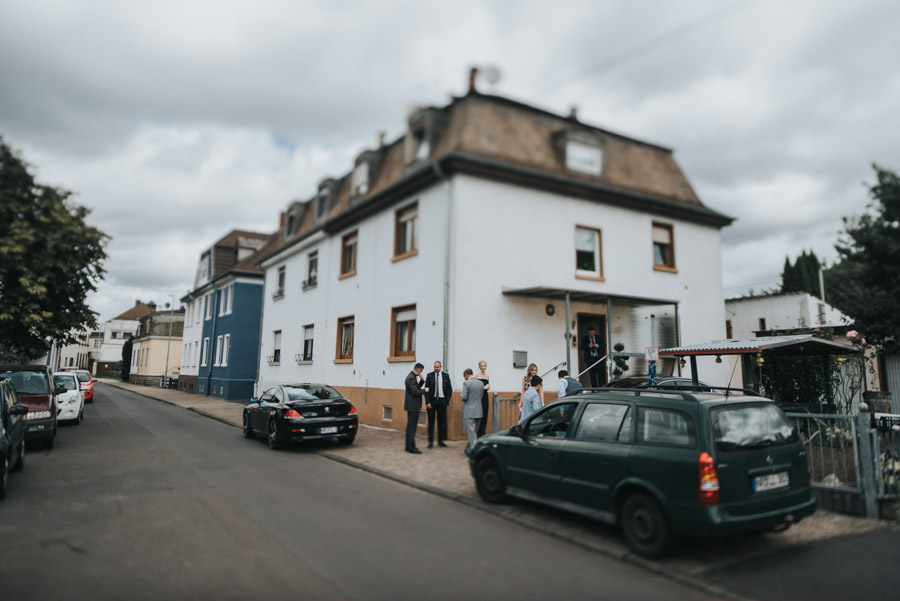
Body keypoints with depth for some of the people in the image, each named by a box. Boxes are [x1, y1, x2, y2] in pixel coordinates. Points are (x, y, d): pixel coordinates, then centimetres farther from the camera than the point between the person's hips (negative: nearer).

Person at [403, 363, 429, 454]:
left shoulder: (411, 377, 13)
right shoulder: (412, 378, -18)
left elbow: (416, 388, 18)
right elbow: (415, 392, -24)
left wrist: (421, 380, 6)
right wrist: (424, 390, -12)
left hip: (411, 406, 10)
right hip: (413, 406, -10)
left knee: (410, 426, 13)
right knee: (412, 426, -6)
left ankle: (409, 446, 19)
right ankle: (411, 447, -2)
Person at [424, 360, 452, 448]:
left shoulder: (446, 376, 4)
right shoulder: (429, 376, -1)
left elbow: (449, 390, 6)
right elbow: (426, 390, -3)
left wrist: (447, 401, -2)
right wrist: (427, 402, -10)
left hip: (442, 401, 2)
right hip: (432, 401, -1)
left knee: (441, 422, 7)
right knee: (431, 422, 1)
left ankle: (440, 441, 15)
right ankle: (430, 442, 6)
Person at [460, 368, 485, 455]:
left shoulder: (466, 383, -12)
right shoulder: (481, 383, 8)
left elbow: (464, 397, -15)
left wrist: (461, 395, 6)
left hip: (469, 412, -6)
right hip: (479, 412, 6)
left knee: (472, 432, -4)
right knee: (474, 431, 16)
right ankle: (469, 449, 27)